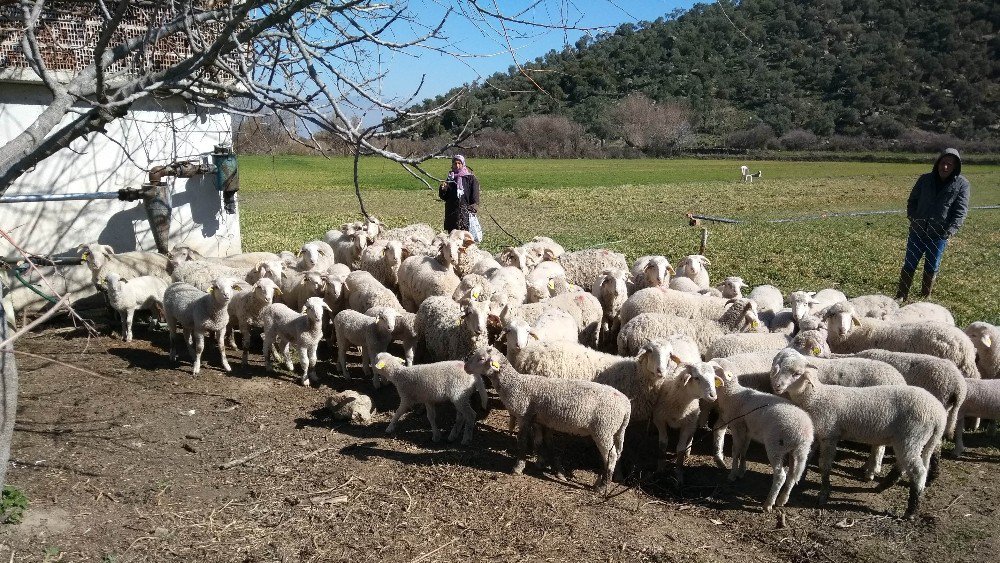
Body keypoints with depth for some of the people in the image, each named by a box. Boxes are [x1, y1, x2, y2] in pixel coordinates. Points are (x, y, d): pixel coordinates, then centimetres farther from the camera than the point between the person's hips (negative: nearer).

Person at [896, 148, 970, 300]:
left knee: (931, 268, 9)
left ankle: (925, 298, 21)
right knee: (909, 265, 5)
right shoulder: (925, 179, 2)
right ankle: (900, 297, 12)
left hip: (939, 234, -1)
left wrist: (949, 230, -17)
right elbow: (912, 200, 10)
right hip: (918, 231, 2)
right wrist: (913, 218, -5)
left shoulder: (961, 184, -3)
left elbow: (961, 210, -6)